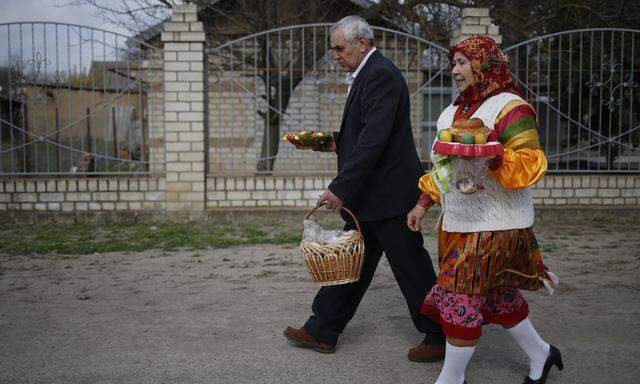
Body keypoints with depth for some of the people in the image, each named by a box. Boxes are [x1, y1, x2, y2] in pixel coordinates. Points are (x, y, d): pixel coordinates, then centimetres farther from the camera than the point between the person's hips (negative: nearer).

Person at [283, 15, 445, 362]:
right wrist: (338, 143, 8)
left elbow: (374, 138, -27)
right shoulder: (367, 74, 14)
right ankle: (321, 331, 22)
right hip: (369, 192, 10)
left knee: (411, 268, 2)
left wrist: (340, 187, -29)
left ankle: (441, 338, 16)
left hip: (389, 193, -10)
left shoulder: (381, 74, -17)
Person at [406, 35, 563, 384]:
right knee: (495, 296, 15)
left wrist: (494, 158, -35)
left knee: (460, 299, -4)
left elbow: (532, 163, -19)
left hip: (494, 226, -8)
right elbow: (442, 165, 22)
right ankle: (540, 354, 35)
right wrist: (424, 203, 18)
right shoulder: (454, 111, 13)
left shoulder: (510, 107, -12)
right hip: (458, 223, 8)